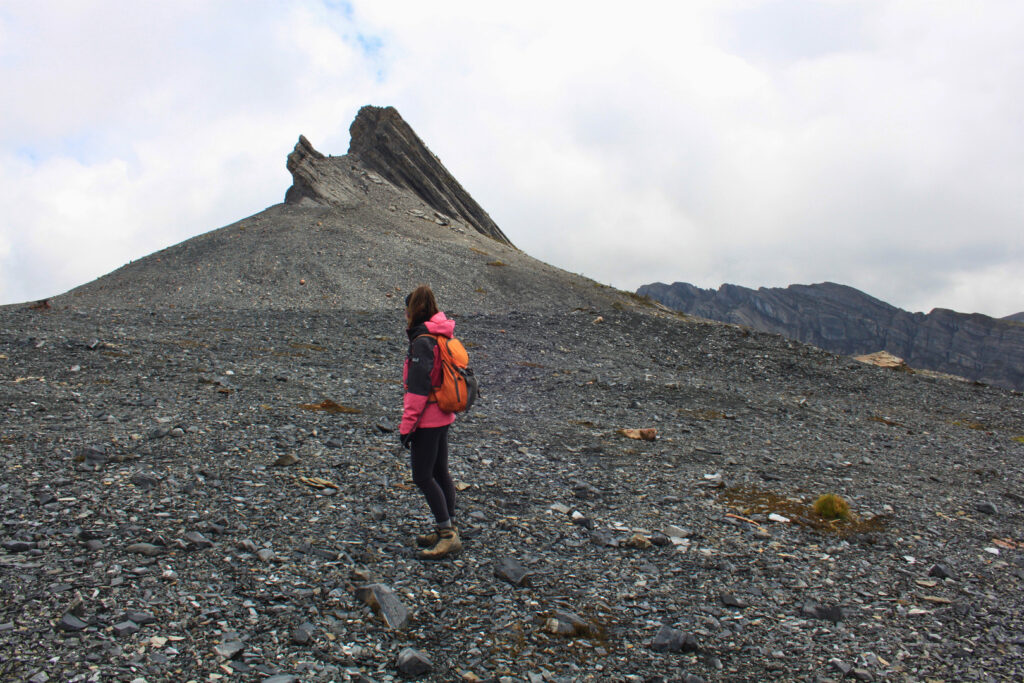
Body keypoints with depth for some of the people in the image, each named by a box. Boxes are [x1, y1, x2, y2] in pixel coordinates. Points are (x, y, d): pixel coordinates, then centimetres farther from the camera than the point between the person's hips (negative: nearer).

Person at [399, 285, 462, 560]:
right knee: (439, 472, 16)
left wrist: (407, 425, -17)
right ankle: (448, 530, 25)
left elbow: (418, 388, -21)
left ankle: (448, 536, 2)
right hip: (442, 416, 10)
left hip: (427, 420, -9)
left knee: (422, 477, -2)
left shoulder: (422, 342, -19)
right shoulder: (441, 336, 9)